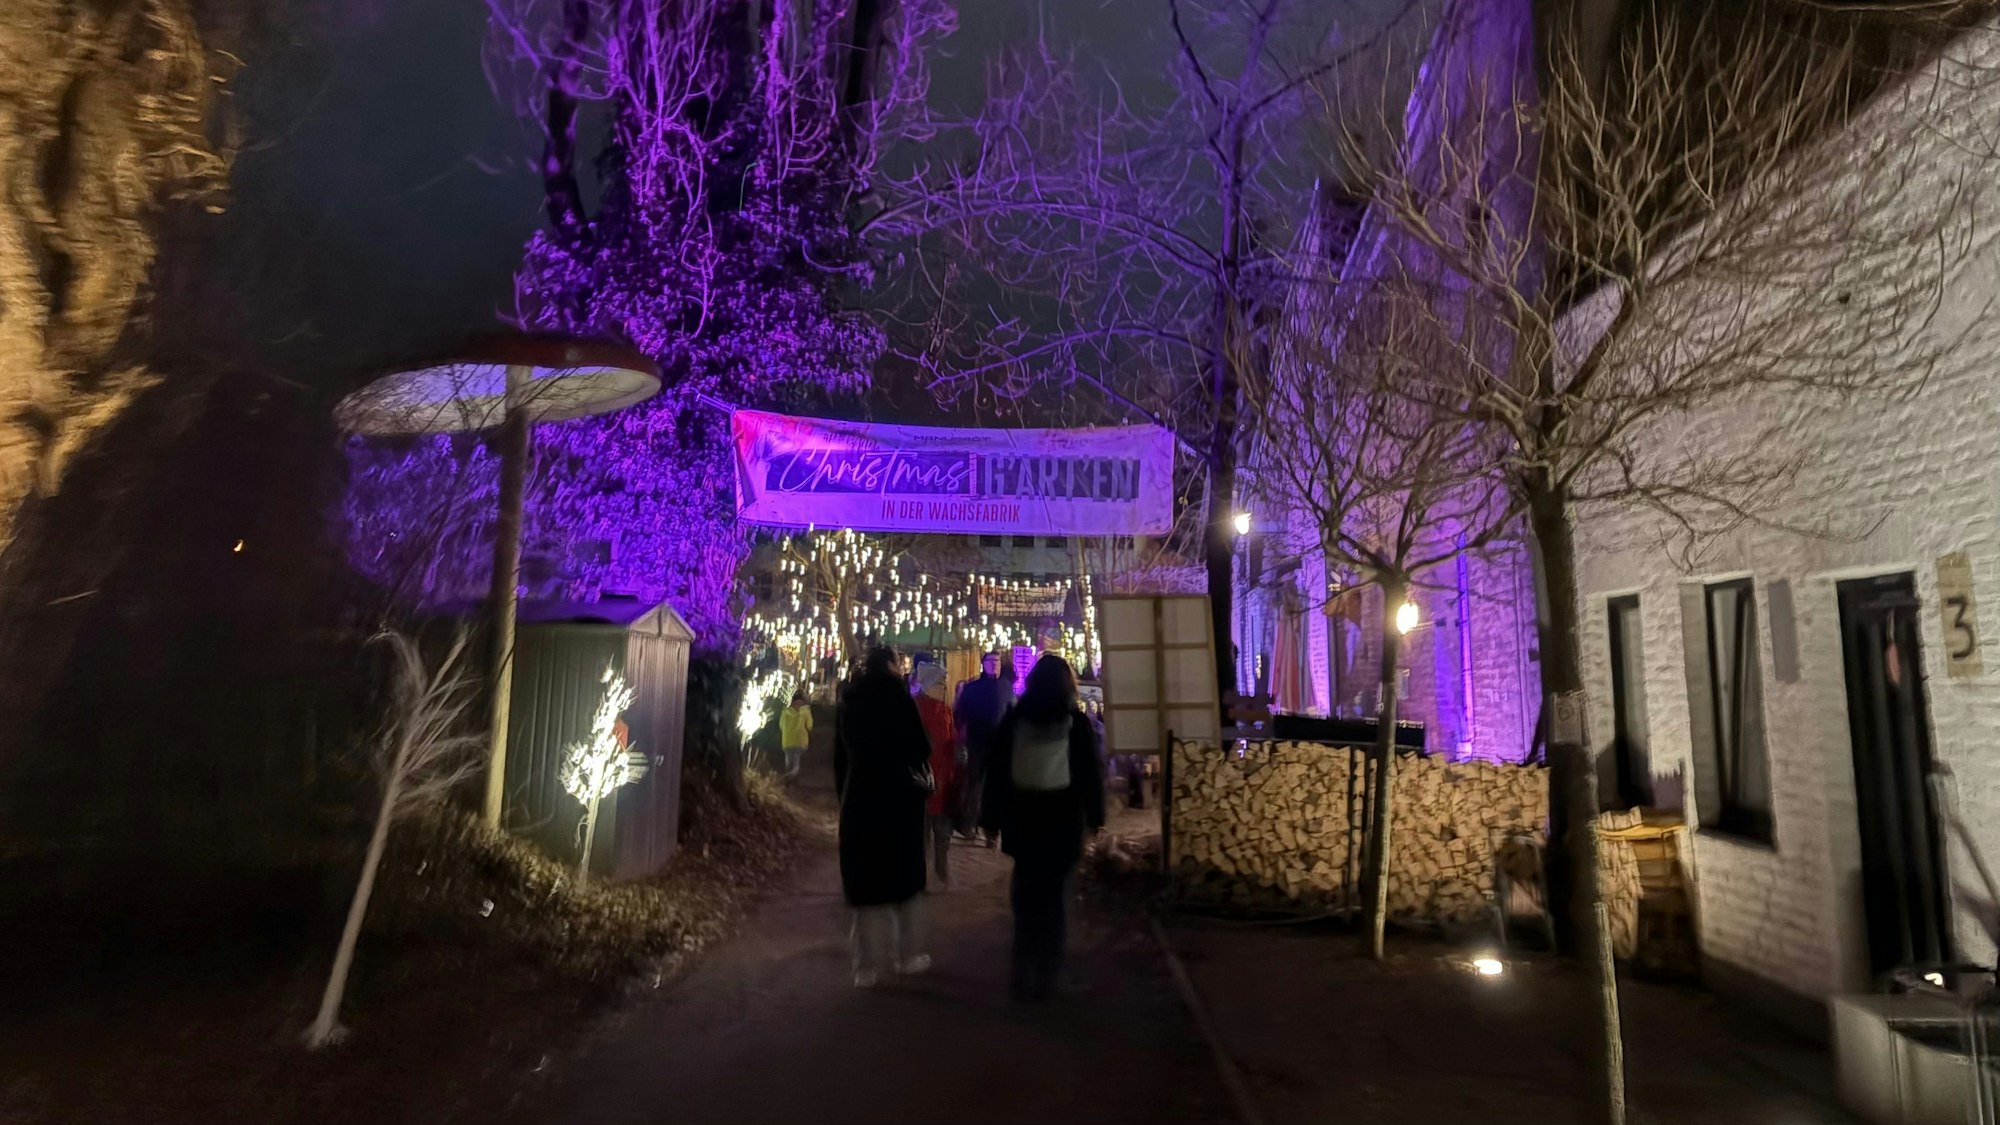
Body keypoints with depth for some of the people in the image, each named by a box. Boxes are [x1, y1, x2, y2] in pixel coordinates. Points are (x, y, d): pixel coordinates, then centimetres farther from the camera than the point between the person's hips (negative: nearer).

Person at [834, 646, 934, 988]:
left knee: (866, 880, 7)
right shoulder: (895, 693, -8)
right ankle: (909, 955, 15)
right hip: (899, 797, -4)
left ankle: (868, 965, 7)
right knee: (905, 876, 11)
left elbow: (840, 754, 11)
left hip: (859, 798, 4)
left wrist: (843, 795, 16)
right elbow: (919, 747, -11)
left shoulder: (849, 699, 8)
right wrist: (916, 768, 9)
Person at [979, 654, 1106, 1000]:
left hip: (1021, 818, 1)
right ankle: (1045, 975, 12)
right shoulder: (1076, 721, -4)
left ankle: (1025, 976, 13)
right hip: (1062, 819, -1)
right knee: (1054, 896, 9)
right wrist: (1094, 815, 2)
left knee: (1026, 896, 13)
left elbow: (996, 770, -1)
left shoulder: (1014, 719, -1)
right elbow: (1090, 772, -5)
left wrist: (992, 817, 5)